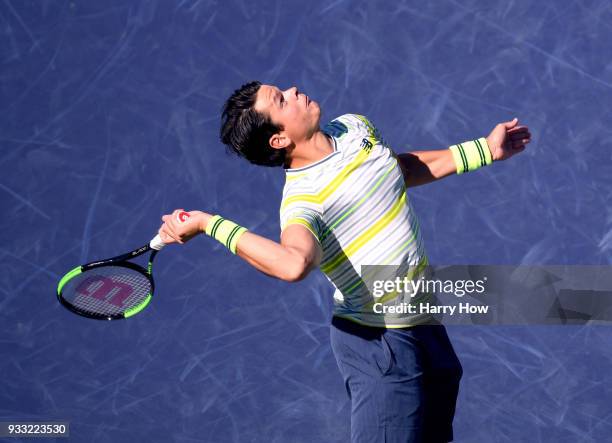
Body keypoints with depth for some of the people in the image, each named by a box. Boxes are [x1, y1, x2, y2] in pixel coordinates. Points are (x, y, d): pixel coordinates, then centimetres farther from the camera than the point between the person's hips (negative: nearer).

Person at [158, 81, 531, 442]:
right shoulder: (302, 198, -25)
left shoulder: (354, 127, 2)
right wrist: (209, 224, -41)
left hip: (426, 329, 8)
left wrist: (484, 149, 22)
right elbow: (294, 264, -47)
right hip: (381, 342, -8)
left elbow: (404, 168, 23)